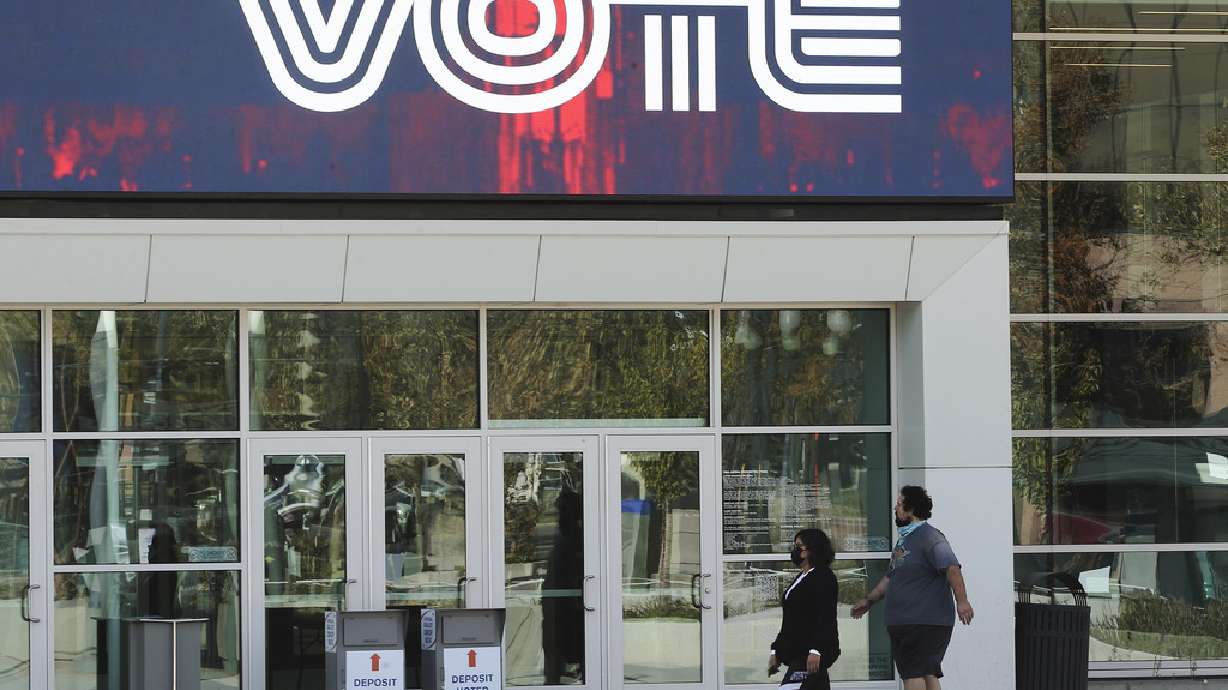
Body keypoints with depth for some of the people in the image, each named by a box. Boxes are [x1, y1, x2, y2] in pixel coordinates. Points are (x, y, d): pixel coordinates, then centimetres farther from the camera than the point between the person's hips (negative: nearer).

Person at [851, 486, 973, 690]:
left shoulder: (929, 537, -12)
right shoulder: (904, 539, 20)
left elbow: (951, 567, -24)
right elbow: (890, 577, 32)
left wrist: (961, 600, -34)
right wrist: (870, 601, 32)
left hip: (925, 623, -10)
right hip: (903, 623, 10)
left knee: (913, 673, -12)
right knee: (928, 673, 9)